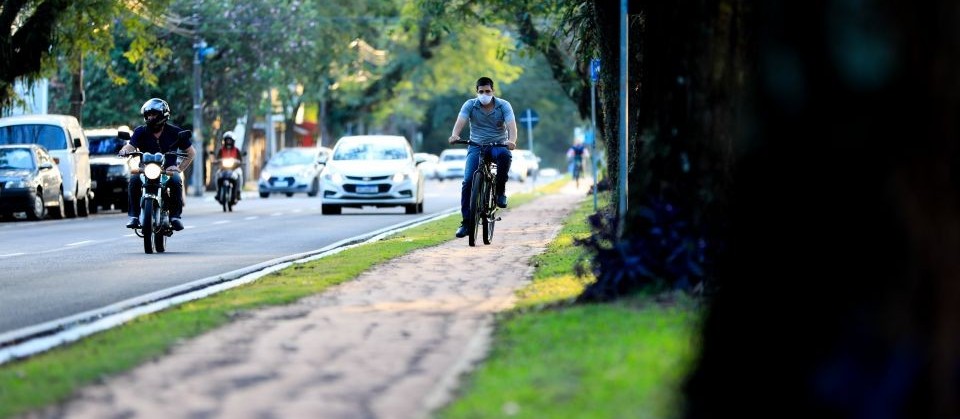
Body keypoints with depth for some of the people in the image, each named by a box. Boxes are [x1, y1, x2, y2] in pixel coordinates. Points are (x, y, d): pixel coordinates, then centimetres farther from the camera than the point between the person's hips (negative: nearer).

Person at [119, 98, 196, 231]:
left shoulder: (175, 132, 3)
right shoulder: (141, 132, 4)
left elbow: (191, 153, 8)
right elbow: (131, 146, -12)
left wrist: (179, 168, -7)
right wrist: (125, 150, -37)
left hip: (168, 170, -1)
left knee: (176, 180, -34)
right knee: (134, 179, -30)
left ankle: (175, 216, -23)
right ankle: (134, 216, -25)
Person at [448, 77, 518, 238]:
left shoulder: (503, 105, -5)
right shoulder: (470, 105, -3)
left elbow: (511, 125, -19)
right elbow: (460, 122, -18)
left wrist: (511, 140, -41)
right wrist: (454, 135, -41)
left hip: (498, 145, -1)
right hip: (476, 146, 1)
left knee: (505, 155, -38)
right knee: (468, 181, -17)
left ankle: (500, 190, -16)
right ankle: (466, 221, -9)